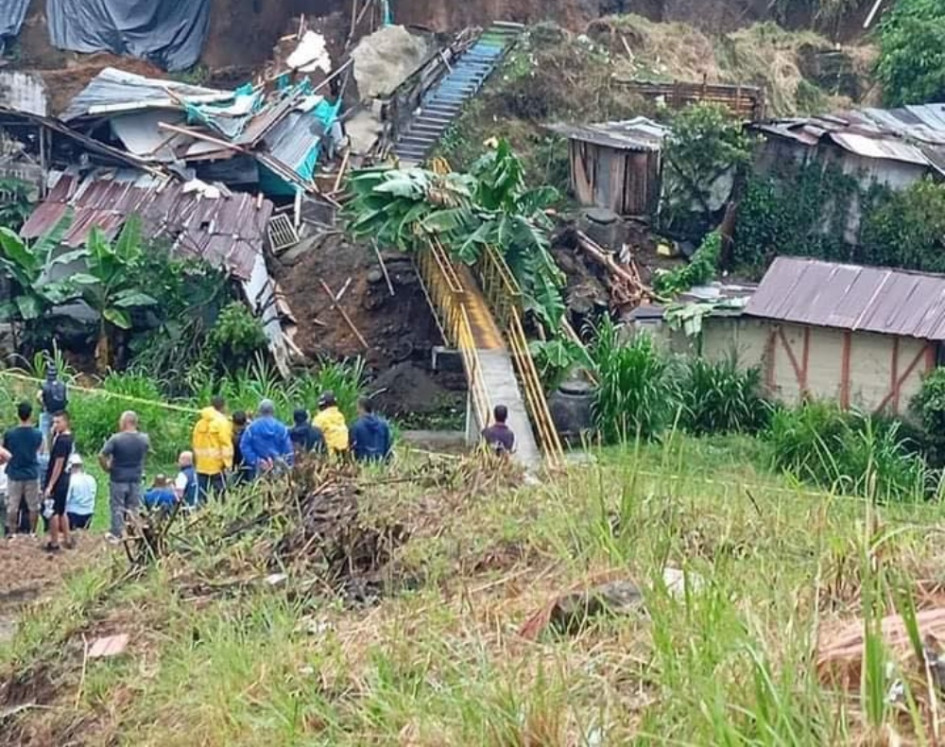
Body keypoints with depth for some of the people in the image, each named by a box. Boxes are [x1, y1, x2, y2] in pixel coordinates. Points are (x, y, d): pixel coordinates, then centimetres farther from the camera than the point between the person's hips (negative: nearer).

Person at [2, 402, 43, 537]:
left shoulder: (9, 434, -12)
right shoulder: (37, 434, -8)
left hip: (14, 475, -1)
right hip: (32, 474, 1)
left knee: (12, 506, 8)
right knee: (33, 506, 12)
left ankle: (11, 533, 12)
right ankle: (32, 533, 17)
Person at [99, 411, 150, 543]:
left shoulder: (116, 439, -16)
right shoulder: (144, 439, -3)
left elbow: (102, 456, -18)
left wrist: (106, 468, -3)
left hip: (118, 479, -3)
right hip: (136, 480, 3)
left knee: (117, 508, 8)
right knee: (133, 509, 11)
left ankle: (116, 534, 13)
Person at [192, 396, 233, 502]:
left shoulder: (200, 423, 11)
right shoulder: (222, 422, -8)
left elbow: (196, 444, 15)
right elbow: (226, 445, -13)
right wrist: (227, 463, -9)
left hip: (202, 466, 6)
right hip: (217, 465, -6)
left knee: (202, 496, 9)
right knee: (219, 495, -3)